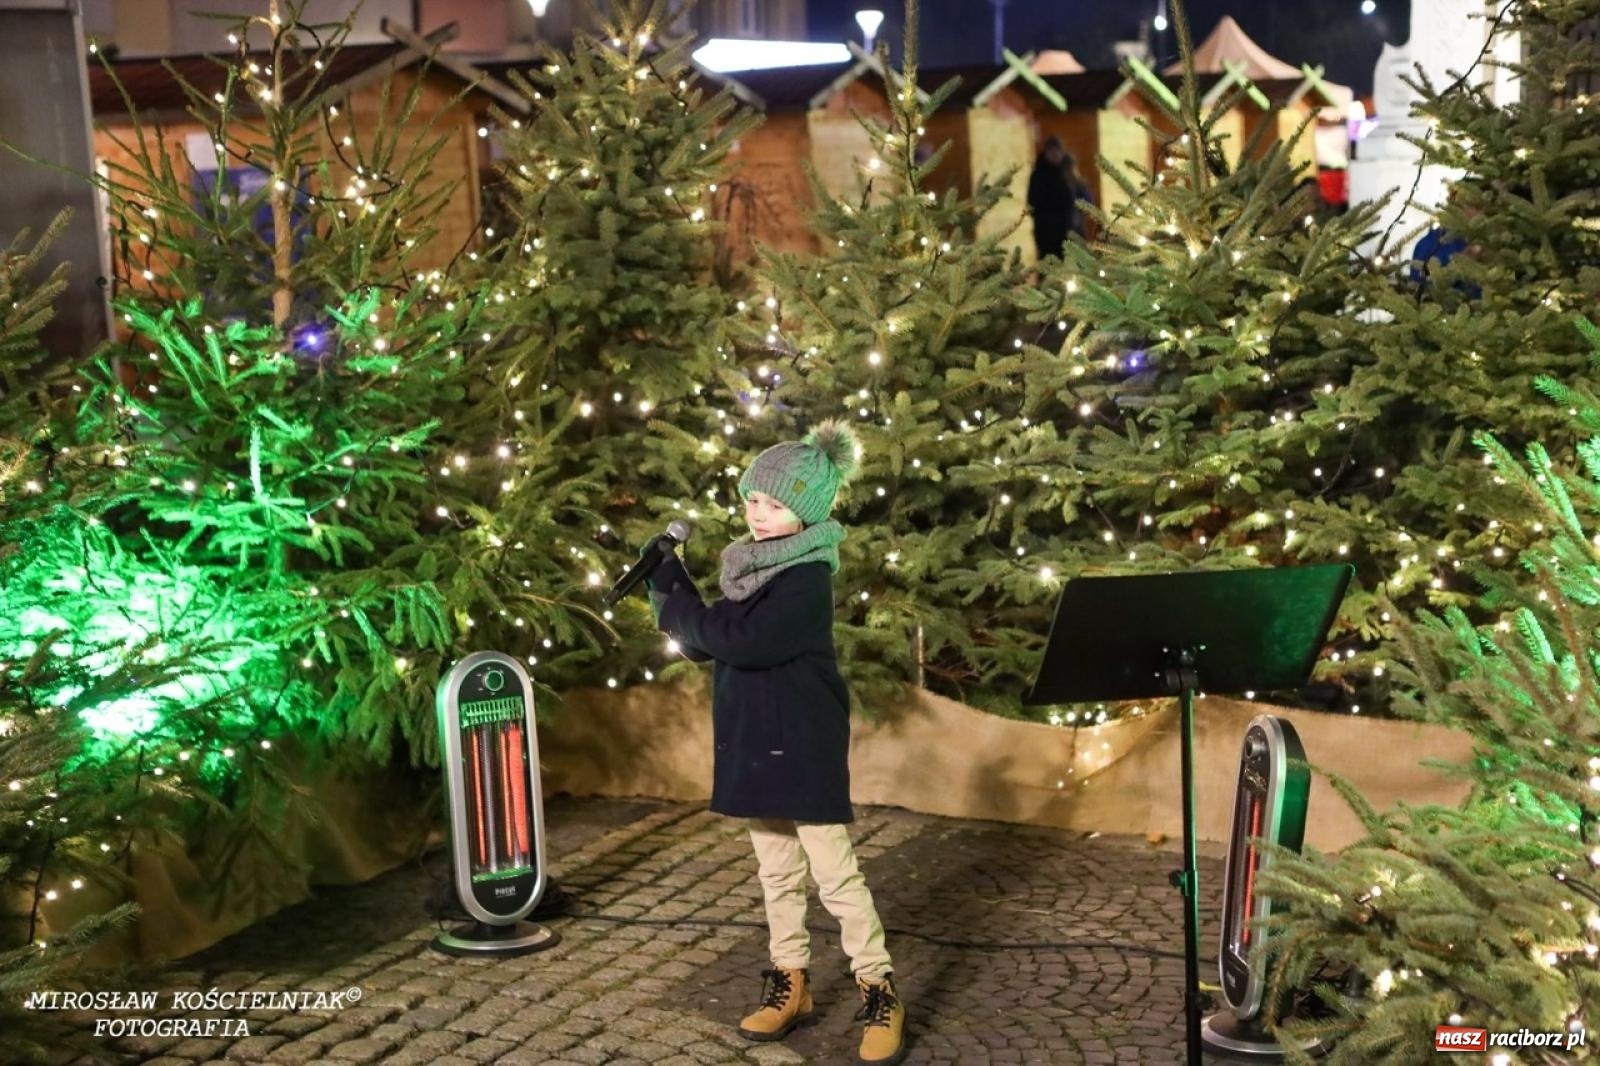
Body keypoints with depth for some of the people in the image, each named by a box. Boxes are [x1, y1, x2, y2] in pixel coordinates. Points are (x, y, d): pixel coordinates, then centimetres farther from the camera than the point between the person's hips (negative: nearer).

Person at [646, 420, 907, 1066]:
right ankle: (791, 983, 25)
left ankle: (879, 992, 5)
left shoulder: (807, 578, -17)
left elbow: (743, 640, -27)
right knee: (776, 872, 15)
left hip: (803, 746, -8)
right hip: (753, 741, 8)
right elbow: (706, 643, 8)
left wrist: (675, 603, -16)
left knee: (834, 872, -4)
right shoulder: (752, 566, 9)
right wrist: (670, 589, -6)